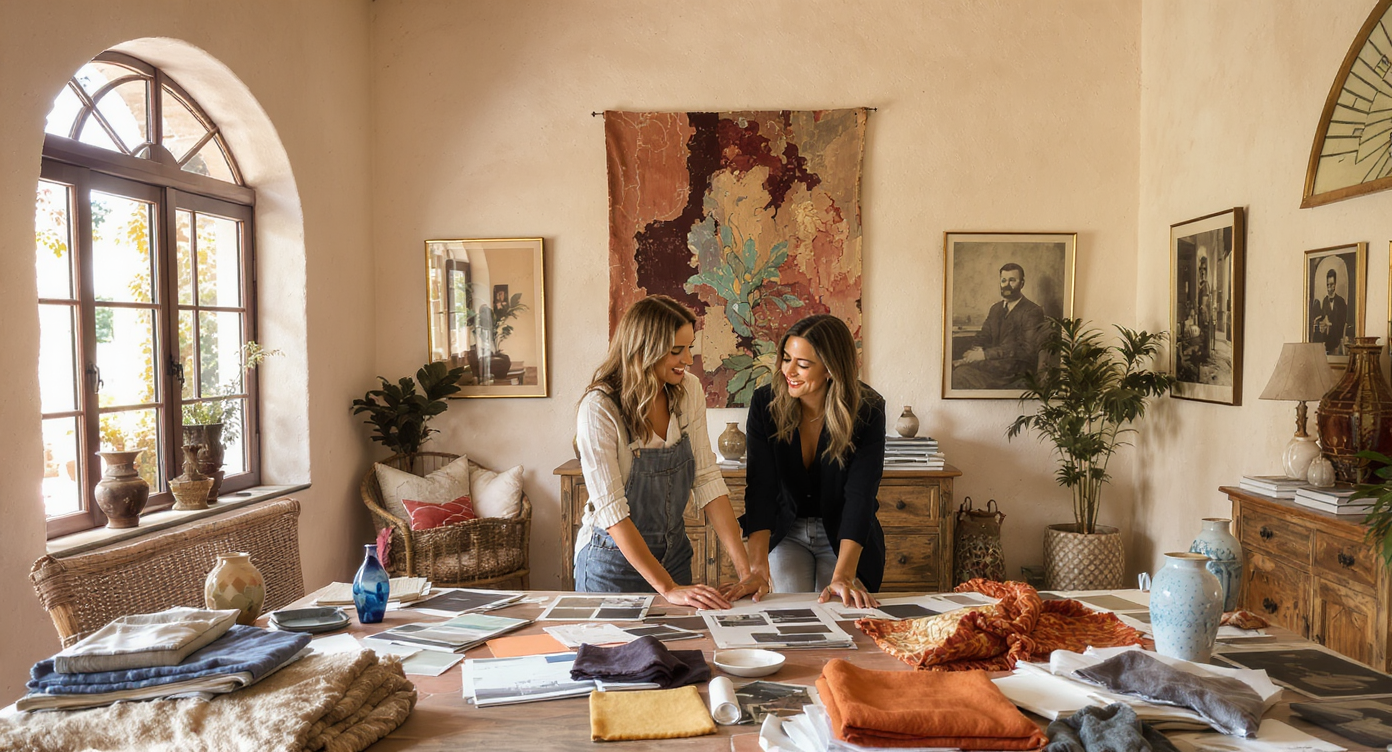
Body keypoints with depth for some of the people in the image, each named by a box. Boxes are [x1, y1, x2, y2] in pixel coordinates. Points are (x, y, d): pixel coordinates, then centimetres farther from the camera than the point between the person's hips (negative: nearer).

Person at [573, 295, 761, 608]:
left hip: (674, 553, 5)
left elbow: (707, 479, -9)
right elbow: (612, 511, -26)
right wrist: (667, 588, -30)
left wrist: (745, 567, -17)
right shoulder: (599, 409, -23)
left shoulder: (689, 391, -7)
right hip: (615, 561, -5)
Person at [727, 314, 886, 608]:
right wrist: (758, 569, -34)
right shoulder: (765, 402, -17)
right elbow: (760, 484, -23)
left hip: (845, 537, -1)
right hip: (787, 531, 1)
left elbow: (860, 495, -27)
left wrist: (843, 576, -38)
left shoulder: (868, 410, -21)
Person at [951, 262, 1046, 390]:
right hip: (994, 362, 6)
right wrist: (973, 354, -10)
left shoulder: (1033, 312, -3)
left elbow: (1026, 349, -13)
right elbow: (982, 337, 15)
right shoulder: (995, 309, 21)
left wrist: (986, 354, -19)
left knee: (962, 373, -30)